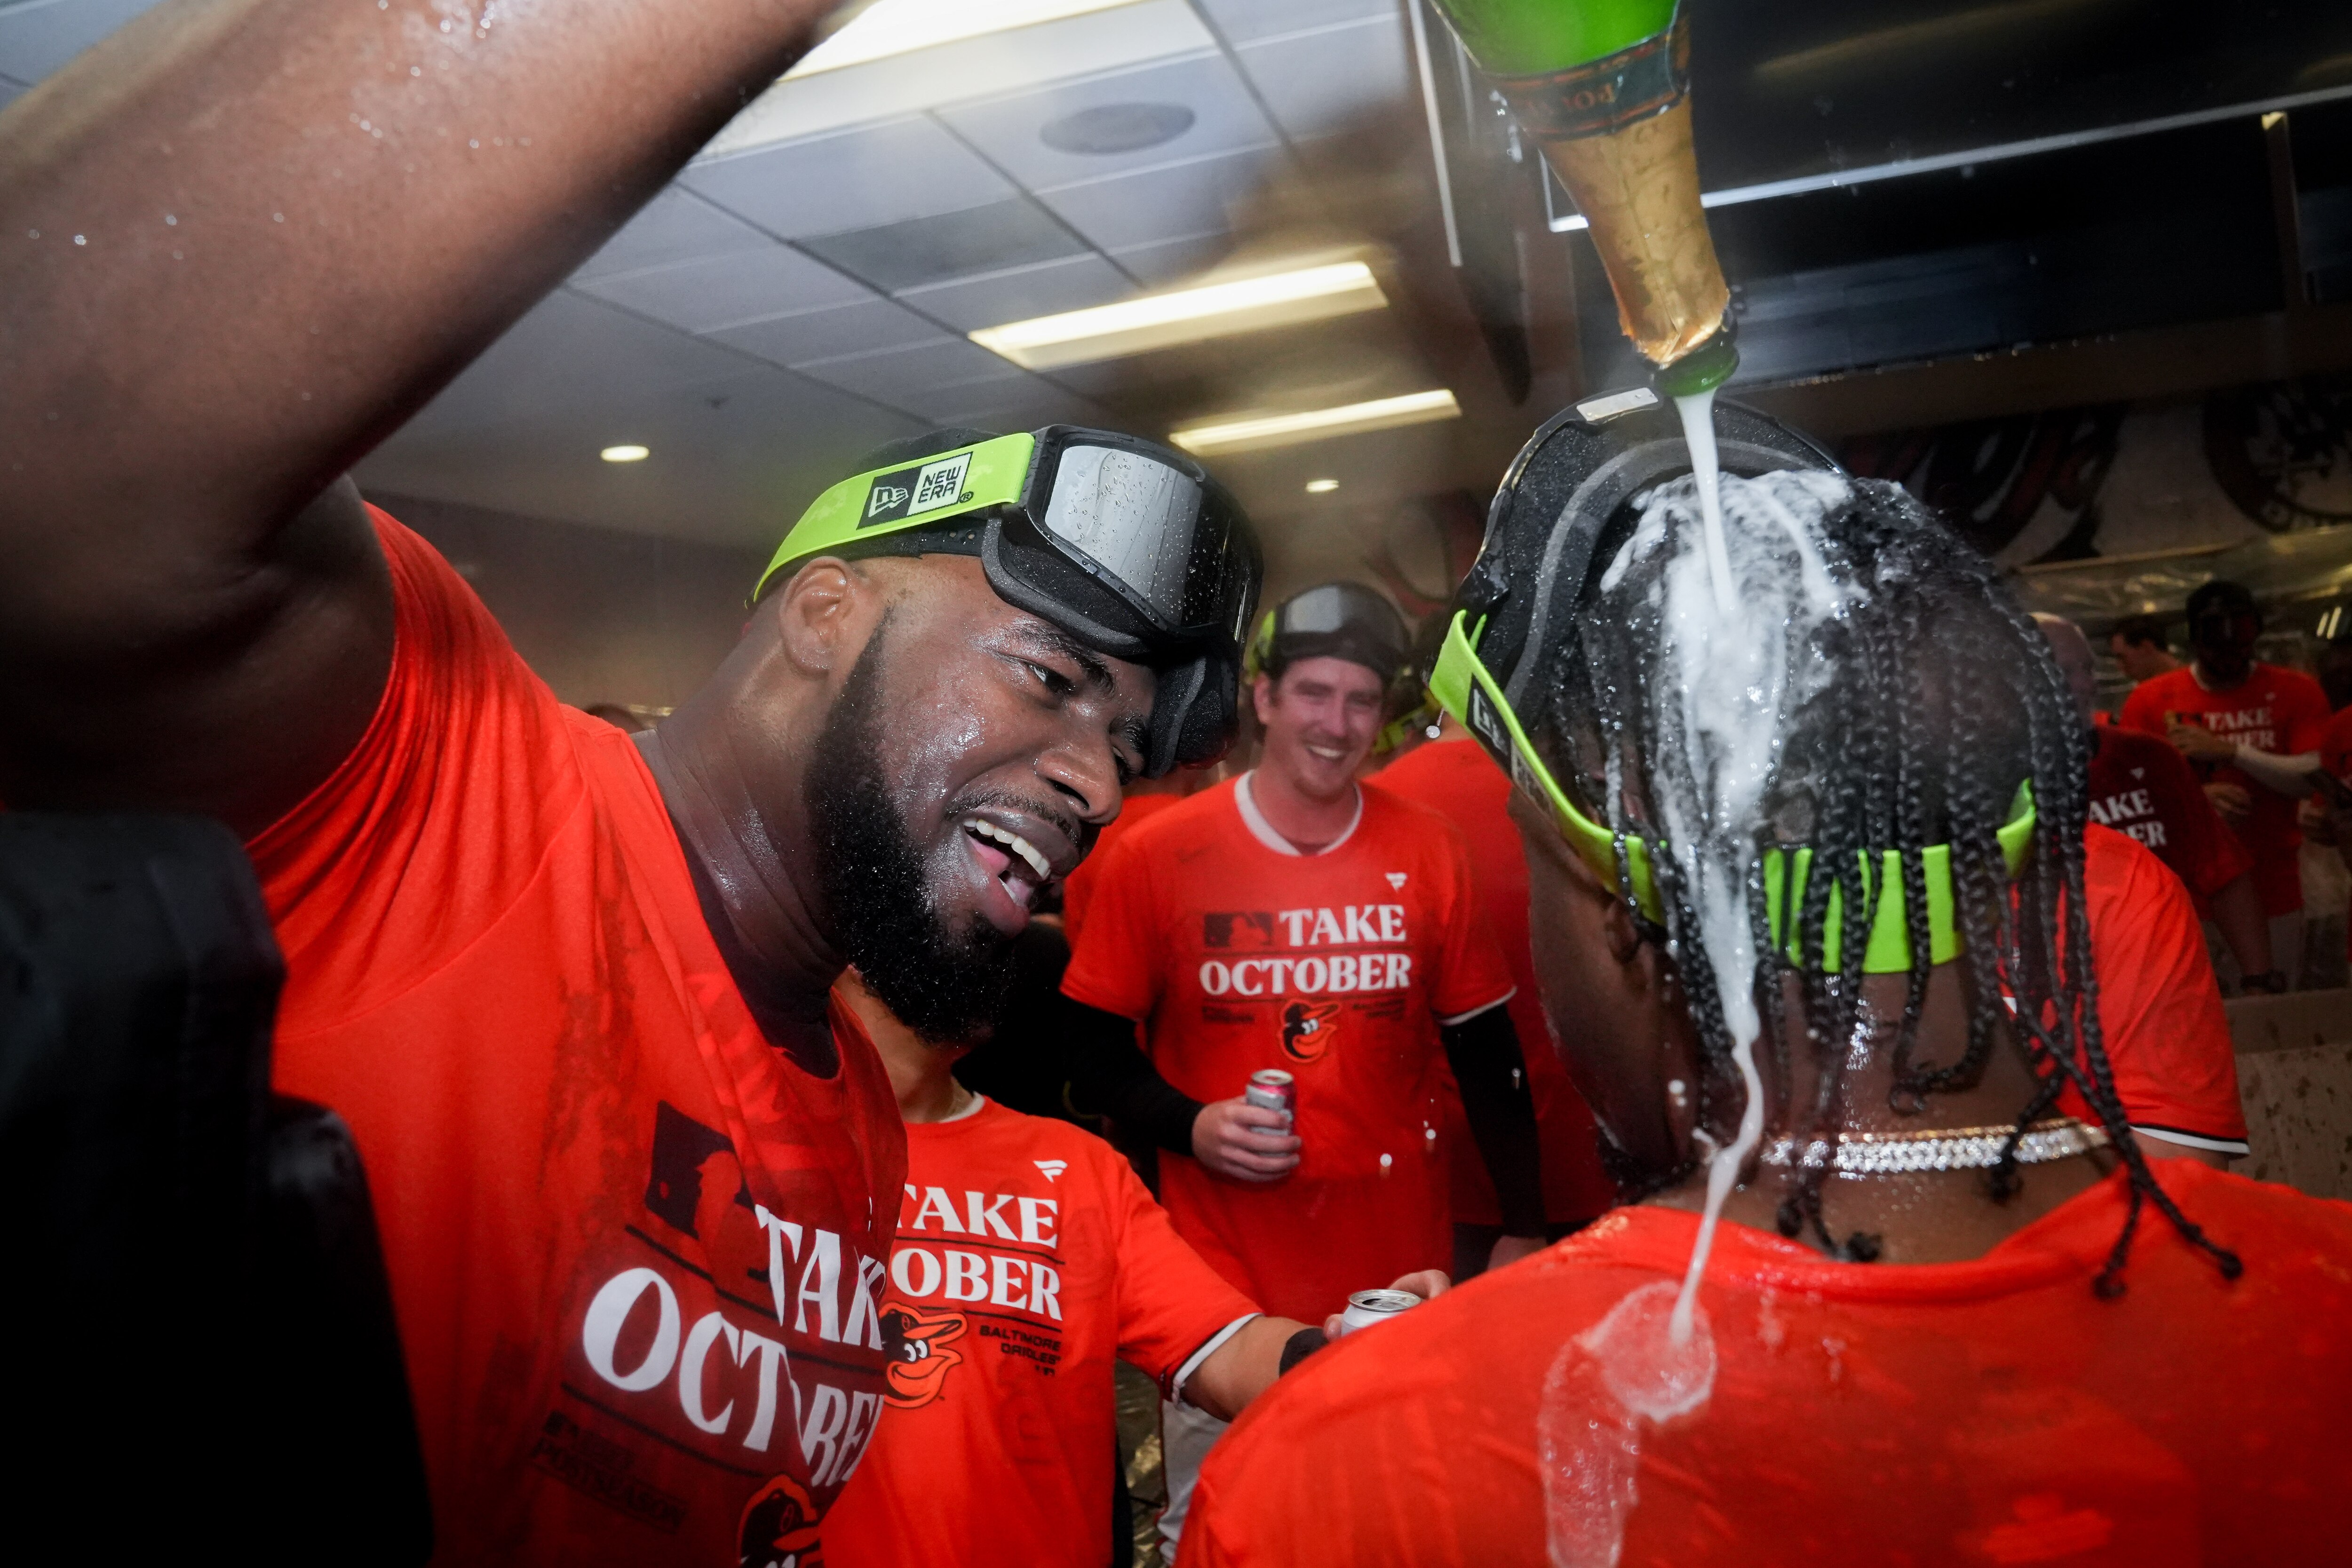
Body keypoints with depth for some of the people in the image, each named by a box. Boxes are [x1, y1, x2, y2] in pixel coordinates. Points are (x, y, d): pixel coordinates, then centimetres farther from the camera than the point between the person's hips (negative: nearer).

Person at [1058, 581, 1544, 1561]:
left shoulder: (1430, 854, -2)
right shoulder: (1156, 855, -8)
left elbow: (1486, 1053, 6)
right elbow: (1093, 1049, 0)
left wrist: (1524, 1226, 6)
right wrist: (1189, 1125, -16)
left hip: (1400, 1268, 2)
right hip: (1221, 1270, -1)